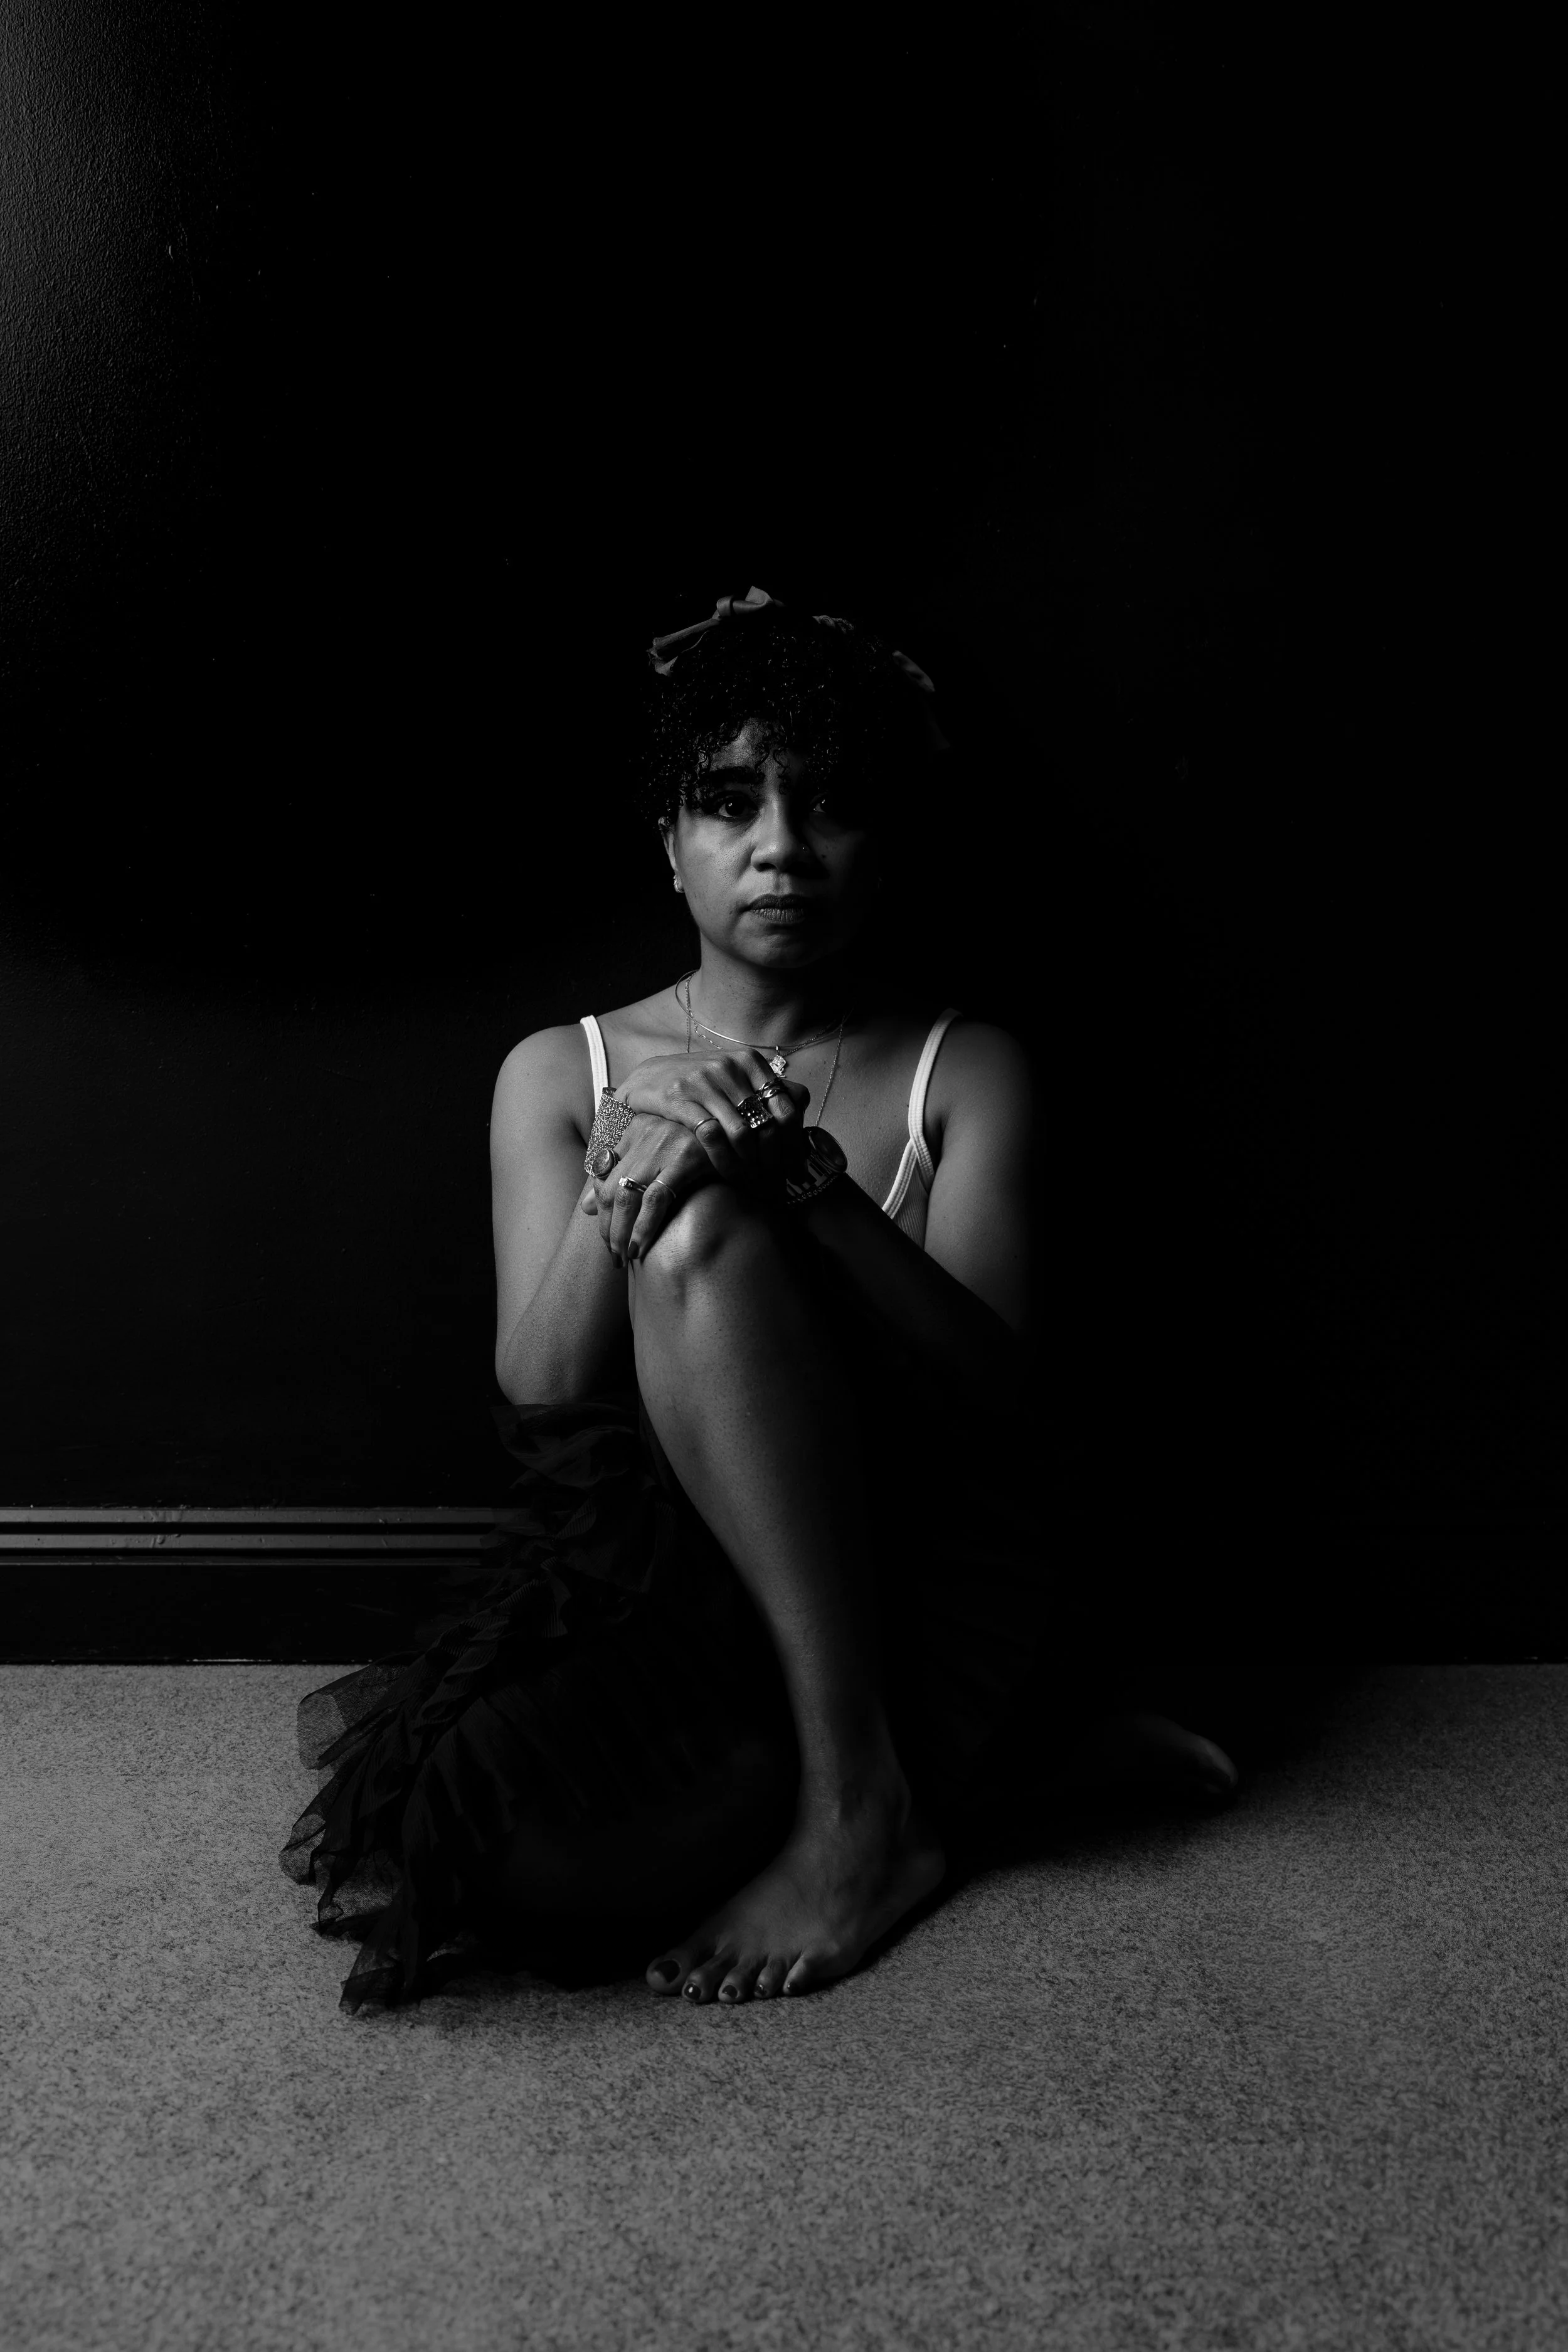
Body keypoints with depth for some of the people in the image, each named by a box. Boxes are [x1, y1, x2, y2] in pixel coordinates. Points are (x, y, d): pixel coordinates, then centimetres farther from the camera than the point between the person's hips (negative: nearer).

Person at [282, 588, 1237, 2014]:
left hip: (914, 1566, -2)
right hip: (650, 1573, 3)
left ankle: (863, 1789, -18)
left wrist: (804, 1180, -26)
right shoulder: (558, 1074, 9)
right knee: (445, 1811, -30)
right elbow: (542, 1389, -3)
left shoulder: (966, 1075, 4)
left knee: (700, 1230, -26)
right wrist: (620, 1176, -23)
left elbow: (994, 1390, -9)